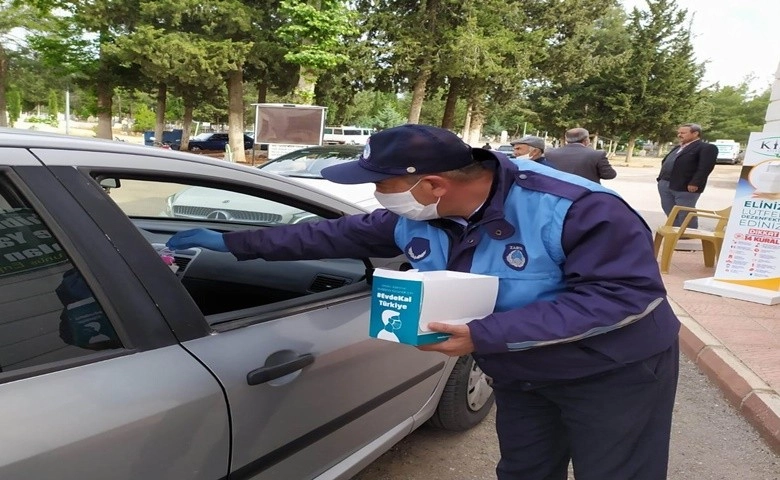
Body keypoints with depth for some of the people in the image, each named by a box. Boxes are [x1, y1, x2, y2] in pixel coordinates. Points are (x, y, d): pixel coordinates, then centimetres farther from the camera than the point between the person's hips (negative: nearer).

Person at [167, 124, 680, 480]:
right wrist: (233, 242, 0)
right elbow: (334, 234, -2)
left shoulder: (575, 207, -31)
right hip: (521, 376, 5)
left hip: (615, 372, -5)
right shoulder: (411, 218, -12)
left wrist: (487, 336, -39)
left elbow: (627, 293, -33)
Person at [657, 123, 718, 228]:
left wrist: (694, 184, -23)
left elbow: (705, 167, -16)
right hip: (665, 185, 8)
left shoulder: (707, 148, -6)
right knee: (671, 214, 12)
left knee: (686, 215, -2)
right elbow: (666, 163, 25)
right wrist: (661, 179, 14)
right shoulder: (678, 148, 22)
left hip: (685, 187, -8)